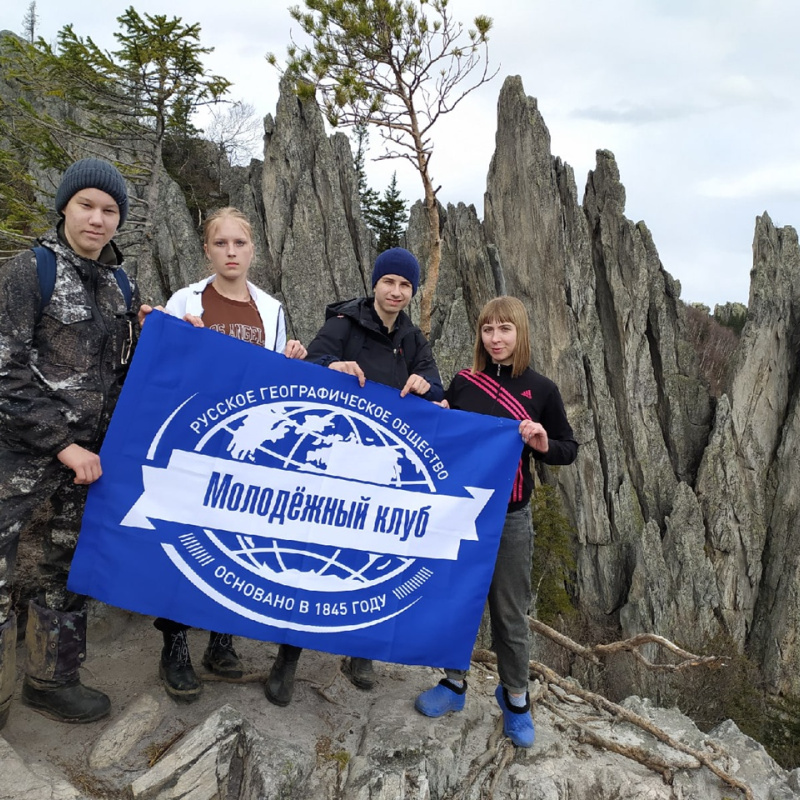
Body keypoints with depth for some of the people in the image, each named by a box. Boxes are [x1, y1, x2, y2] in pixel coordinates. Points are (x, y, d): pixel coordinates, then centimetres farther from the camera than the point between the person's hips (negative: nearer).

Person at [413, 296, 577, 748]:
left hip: (510, 519, -2)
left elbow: (570, 451, 4)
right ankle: (455, 683, 35)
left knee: (510, 612, 10)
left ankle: (516, 698, 31)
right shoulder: (463, 383, 1)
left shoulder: (541, 390, -3)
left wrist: (543, 445, -17)